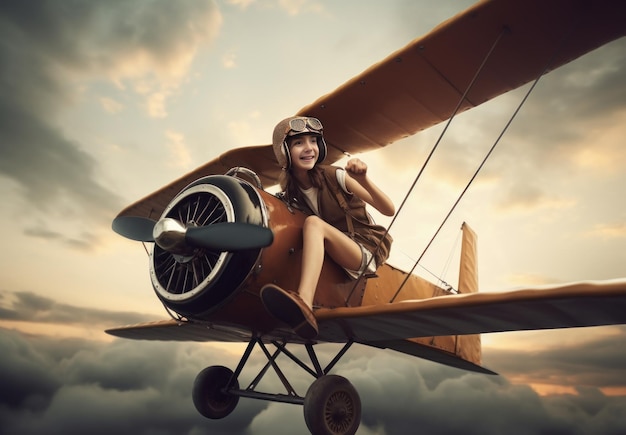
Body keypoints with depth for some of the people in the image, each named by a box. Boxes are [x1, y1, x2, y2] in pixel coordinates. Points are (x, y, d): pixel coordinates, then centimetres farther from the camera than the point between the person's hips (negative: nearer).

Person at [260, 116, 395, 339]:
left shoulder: (335, 176, -10)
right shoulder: (291, 192, 1)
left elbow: (389, 210, -13)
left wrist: (363, 180, -30)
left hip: (369, 248, -5)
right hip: (339, 262, 5)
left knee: (313, 222, -31)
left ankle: (303, 305, -55)